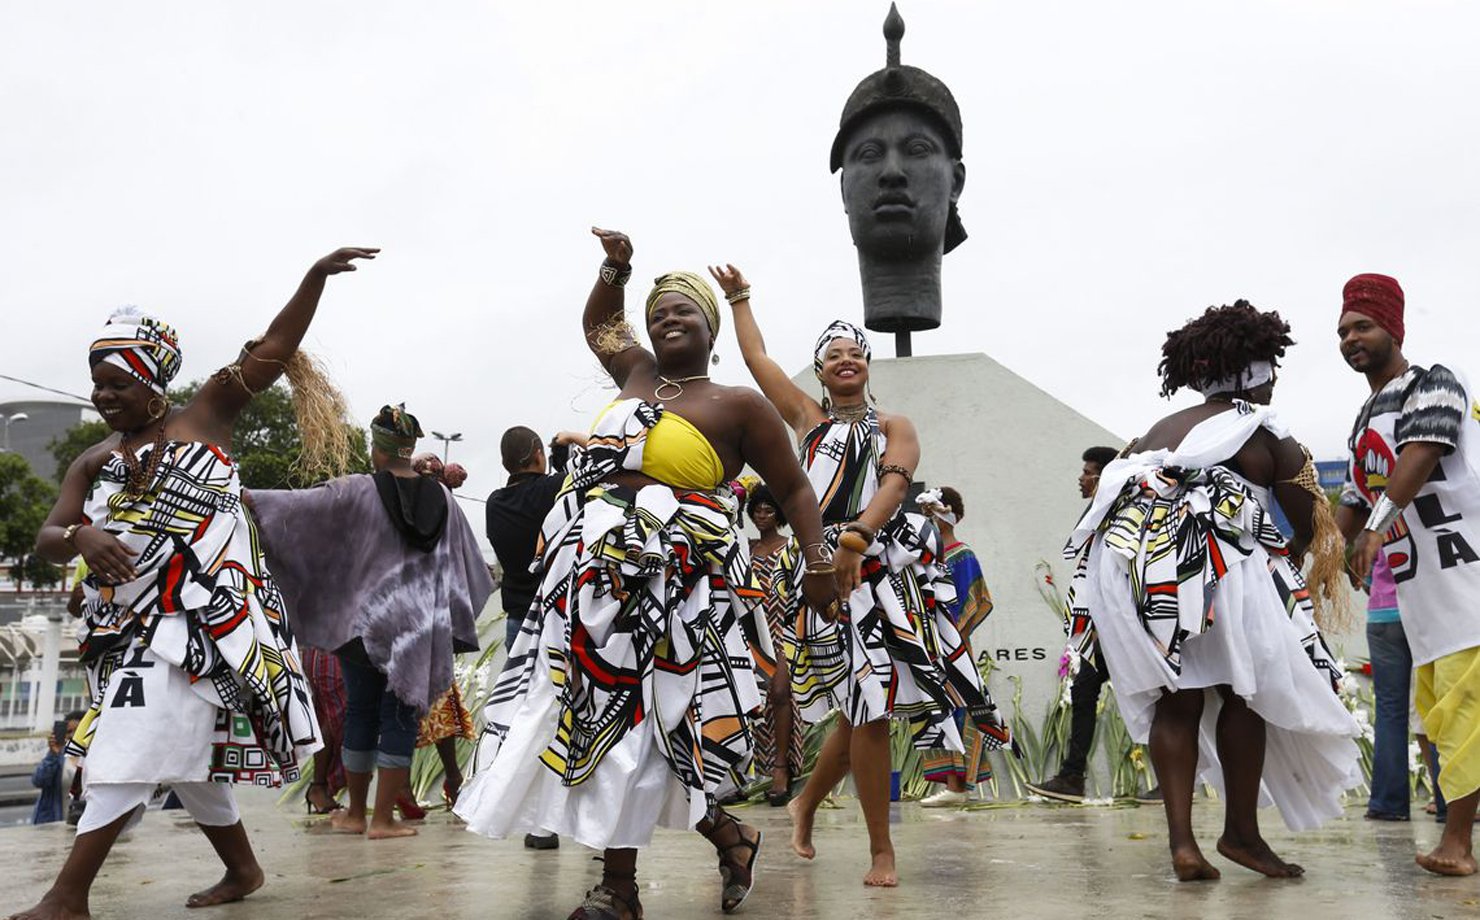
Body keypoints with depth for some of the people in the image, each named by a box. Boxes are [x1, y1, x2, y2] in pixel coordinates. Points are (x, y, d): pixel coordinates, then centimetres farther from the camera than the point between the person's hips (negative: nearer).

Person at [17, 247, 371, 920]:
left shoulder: (203, 416, 0)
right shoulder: (93, 464, 11)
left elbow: (271, 351, -5)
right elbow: (45, 540, 3)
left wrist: (316, 277, -13)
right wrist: (81, 538, -21)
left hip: (200, 616, -6)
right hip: (131, 625, 6)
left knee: (131, 748, -12)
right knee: (188, 756, 13)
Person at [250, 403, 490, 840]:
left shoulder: (359, 491, -10)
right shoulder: (441, 497, 2)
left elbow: (298, 504, -12)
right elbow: (465, 562, 13)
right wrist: (456, 618, 27)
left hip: (365, 620, -1)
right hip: (421, 628, 2)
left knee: (361, 713, 12)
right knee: (400, 716, 5)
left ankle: (355, 813, 22)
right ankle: (383, 819, 6)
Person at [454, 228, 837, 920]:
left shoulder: (738, 405, -2)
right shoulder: (639, 372, 14)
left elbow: (793, 488, 2)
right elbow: (598, 323, 34)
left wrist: (817, 563, -7)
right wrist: (614, 270, 19)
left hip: (669, 580, -6)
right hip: (595, 570, 7)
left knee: (626, 713, -7)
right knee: (602, 711, 6)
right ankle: (726, 836, 20)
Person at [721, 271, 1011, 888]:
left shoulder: (894, 427, 14)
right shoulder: (808, 418, 15)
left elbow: (894, 482, -5)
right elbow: (756, 356, 19)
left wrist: (856, 537, -22)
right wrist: (738, 298, 30)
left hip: (894, 564, 2)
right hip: (833, 565, -2)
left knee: (863, 710, 4)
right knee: (870, 707, -11)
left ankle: (805, 805, 31)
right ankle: (881, 851, 1)